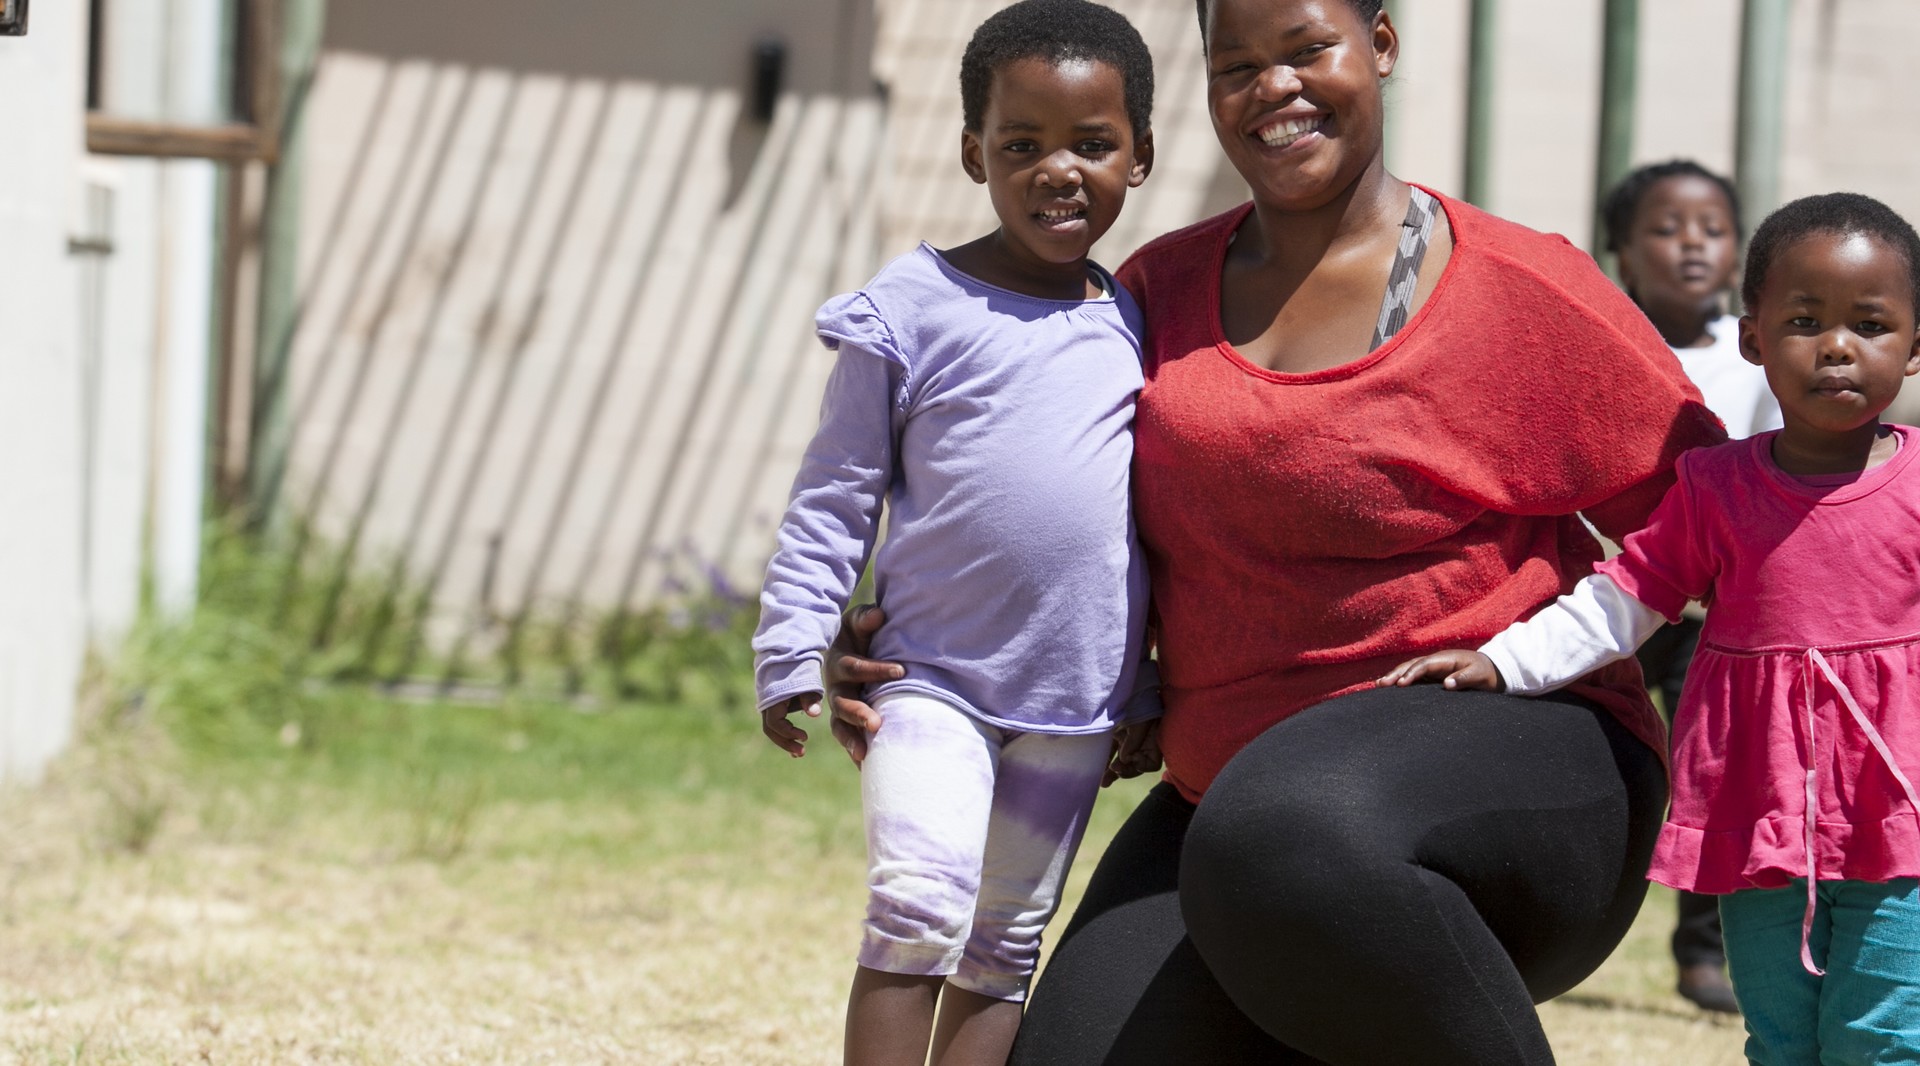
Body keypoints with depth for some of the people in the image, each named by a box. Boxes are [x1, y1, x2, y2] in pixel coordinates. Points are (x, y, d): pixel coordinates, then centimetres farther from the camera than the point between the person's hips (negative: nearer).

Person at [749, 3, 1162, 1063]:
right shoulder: (913, 312, -4)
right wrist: (793, 655, -6)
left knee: (1005, 945, 8)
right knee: (919, 905, -20)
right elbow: (833, 499, 0)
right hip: (931, 678, -4)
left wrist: (1158, 690, 16)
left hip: (1078, 700, 4)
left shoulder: (1142, 328, 7)